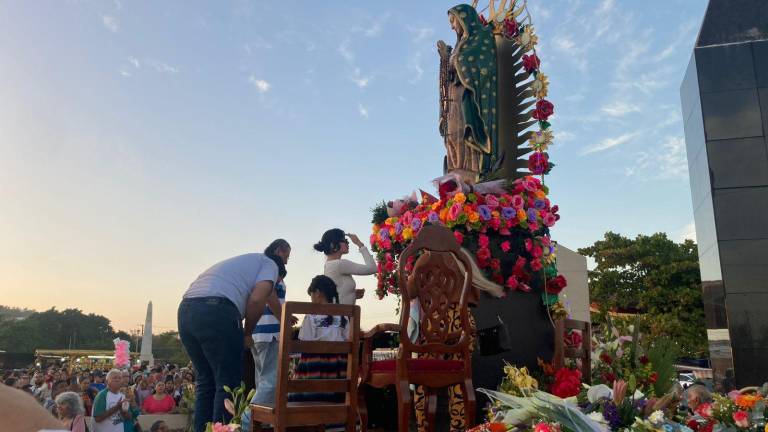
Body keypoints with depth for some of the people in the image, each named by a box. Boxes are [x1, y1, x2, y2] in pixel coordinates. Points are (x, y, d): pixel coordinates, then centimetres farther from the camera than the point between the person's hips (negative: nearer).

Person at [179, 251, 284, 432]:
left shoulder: (241, 262, 37)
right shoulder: (270, 264, 14)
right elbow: (256, 300, -2)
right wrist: (247, 333, 10)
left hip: (185, 310, 8)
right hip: (215, 310, -8)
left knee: (206, 382, 18)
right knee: (228, 384, 2)